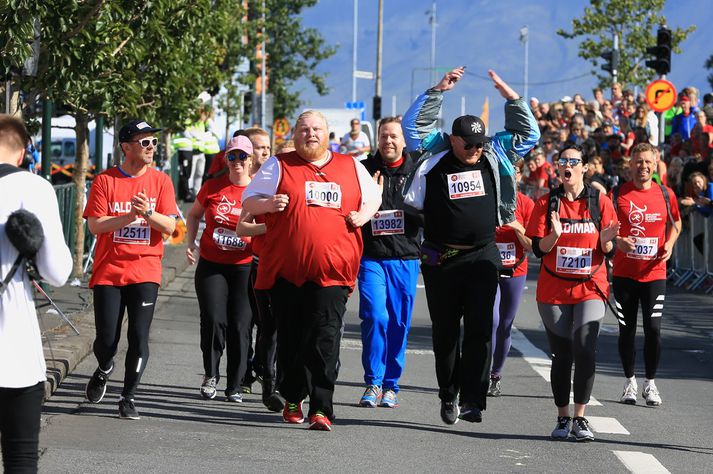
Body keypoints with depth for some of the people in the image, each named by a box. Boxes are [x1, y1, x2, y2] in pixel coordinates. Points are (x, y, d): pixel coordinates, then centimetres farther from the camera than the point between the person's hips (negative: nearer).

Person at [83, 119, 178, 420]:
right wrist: (129, 217, -18)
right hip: (108, 271, -1)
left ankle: (128, 397, 7)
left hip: (145, 272, 1)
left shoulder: (160, 181, 5)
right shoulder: (105, 181, 0)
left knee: (139, 337, -7)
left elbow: (169, 226, -2)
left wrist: (147, 214, -20)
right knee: (106, 340, -1)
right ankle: (104, 370, 33)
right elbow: (94, 225, -7)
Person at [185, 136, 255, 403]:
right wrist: (191, 243, 7)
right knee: (213, 320, -11)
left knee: (240, 326, 0)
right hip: (211, 265, 1)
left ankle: (234, 386, 12)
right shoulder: (212, 187, 4)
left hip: (244, 267, -1)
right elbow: (194, 215, 20)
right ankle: (211, 374, 11)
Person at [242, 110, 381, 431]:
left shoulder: (351, 167, 13)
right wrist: (268, 204, -13)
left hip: (332, 272, 0)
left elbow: (373, 195, 27)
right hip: (286, 272, 0)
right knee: (291, 339, 8)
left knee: (325, 339, -10)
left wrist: (364, 214, 5)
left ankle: (321, 409, -13)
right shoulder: (278, 166, 7)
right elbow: (247, 201, 8)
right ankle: (292, 399, 26)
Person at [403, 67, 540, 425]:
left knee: (479, 331, -6)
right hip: (441, 260, 0)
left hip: (483, 258, 0)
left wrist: (510, 96, 5)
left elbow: (528, 134, 13)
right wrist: (438, 91, -5)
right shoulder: (436, 158, 2)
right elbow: (413, 126, -1)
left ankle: (473, 400, -6)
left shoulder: (495, 157, 7)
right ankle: (449, 396, 22)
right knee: (445, 332, 8)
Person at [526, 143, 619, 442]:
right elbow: (538, 248, -1)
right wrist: (554, 235, -20)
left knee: (585, 349, -16)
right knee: (561, 355, 4)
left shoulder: (600, 202, 3)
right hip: (554, 290, 1)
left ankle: (580, 418, -10)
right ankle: (563, 418, 15)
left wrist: (607, 240, -19)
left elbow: (608, 252, 3)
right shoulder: (547, 203, 4)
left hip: (590, 288, -1)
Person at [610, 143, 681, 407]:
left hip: (654, 273, 0)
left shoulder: (666, 194, 2)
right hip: (624, 273, 0)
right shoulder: (617, 194, -3)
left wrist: (669, 244, 1)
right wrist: (618, 241, -17)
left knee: (653, 329, -6)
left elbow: (675, 222, 19)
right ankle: (630, 382, 21)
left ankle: (650, 383, 9)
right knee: (627, 330, 7)